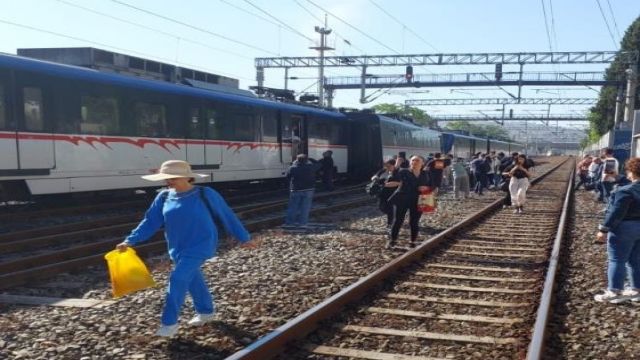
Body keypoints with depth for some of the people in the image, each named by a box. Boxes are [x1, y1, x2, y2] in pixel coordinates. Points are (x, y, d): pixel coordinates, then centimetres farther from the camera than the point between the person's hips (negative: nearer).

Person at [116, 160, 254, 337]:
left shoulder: (205, 194, -11)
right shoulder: (164, 197, 1)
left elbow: (226, 216, -4)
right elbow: (150, 222, 2)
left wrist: (244, 238, 1)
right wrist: (130, 241, -8)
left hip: (200, 245, -6)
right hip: (178, 248, 6)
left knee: (178, 278, -15)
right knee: (192, 279, 17)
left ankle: (170, 322, -5)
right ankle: (206, 311, 37)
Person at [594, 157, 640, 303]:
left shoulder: (626, 191, -22)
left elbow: (616, 213, -22)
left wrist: (604, 229, -16)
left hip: (624, 228, -8)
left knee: (617, 260, 1)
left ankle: (614, 292, 4)